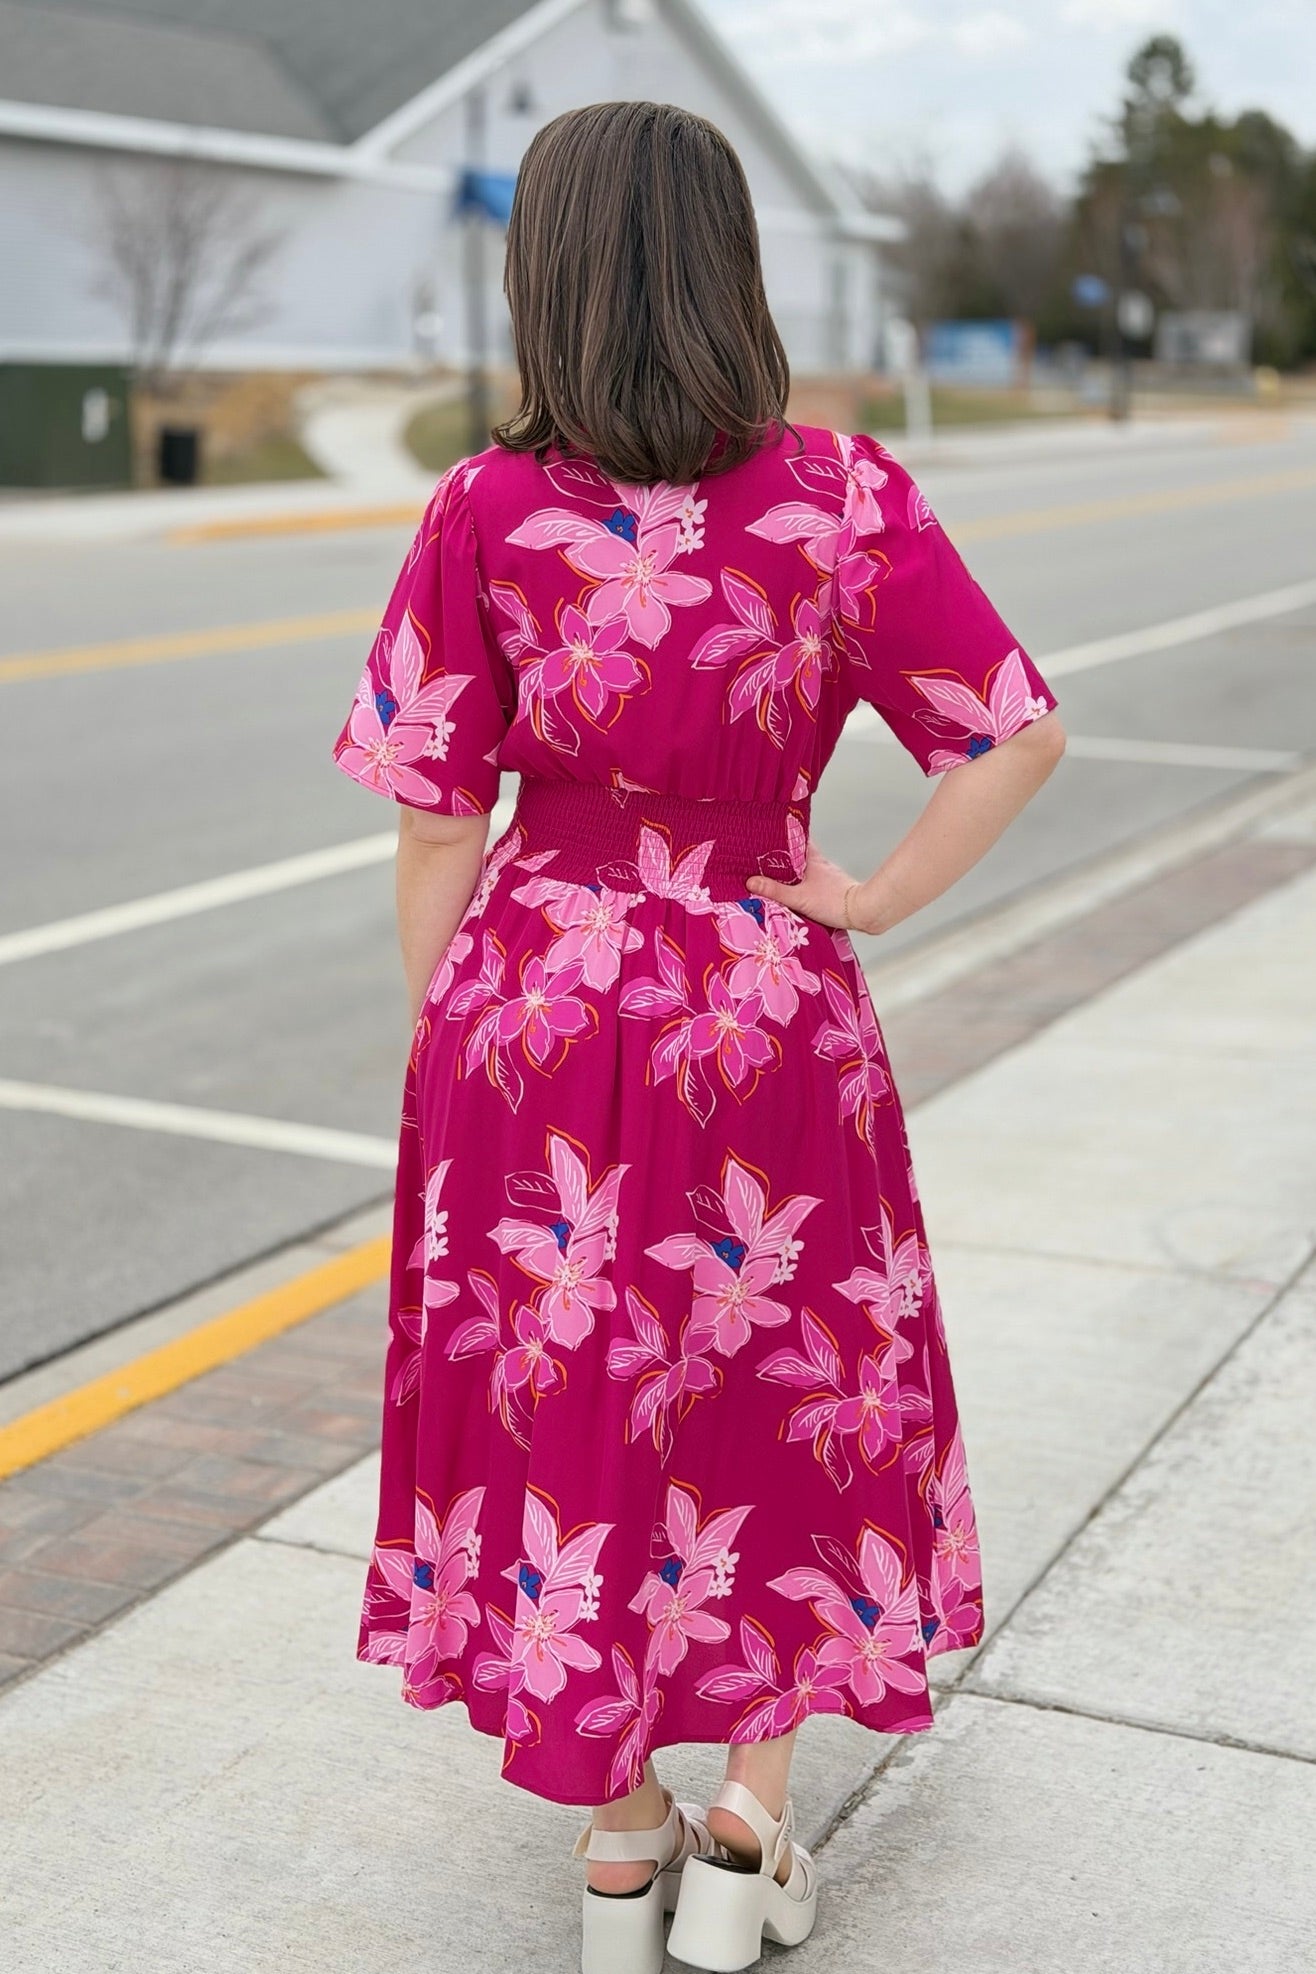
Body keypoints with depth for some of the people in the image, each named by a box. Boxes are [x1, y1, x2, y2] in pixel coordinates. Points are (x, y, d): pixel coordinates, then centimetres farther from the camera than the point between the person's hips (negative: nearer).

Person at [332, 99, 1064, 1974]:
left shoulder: (486, 515, -10)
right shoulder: (844, 501, -9)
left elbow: (439, 824, -6)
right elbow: (1024, 733, -13)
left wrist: (440, 1047, 6)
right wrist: (872, 902, -4)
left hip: (536, 1011, 0)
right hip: (771, 1024, 0)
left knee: (570, 1397, 14)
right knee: (792, 1398, 19)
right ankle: (754, 1821, 26)